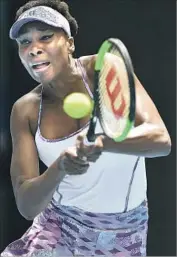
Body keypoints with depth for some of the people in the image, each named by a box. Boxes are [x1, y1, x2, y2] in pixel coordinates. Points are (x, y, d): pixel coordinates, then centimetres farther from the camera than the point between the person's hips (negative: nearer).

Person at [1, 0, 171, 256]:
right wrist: (60, 167, -35)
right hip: (58, 227, 1)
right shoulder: (25, 111, -9)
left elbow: (161, 139, -25)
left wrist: (100, 140, -43)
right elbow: (27, 206, -15)